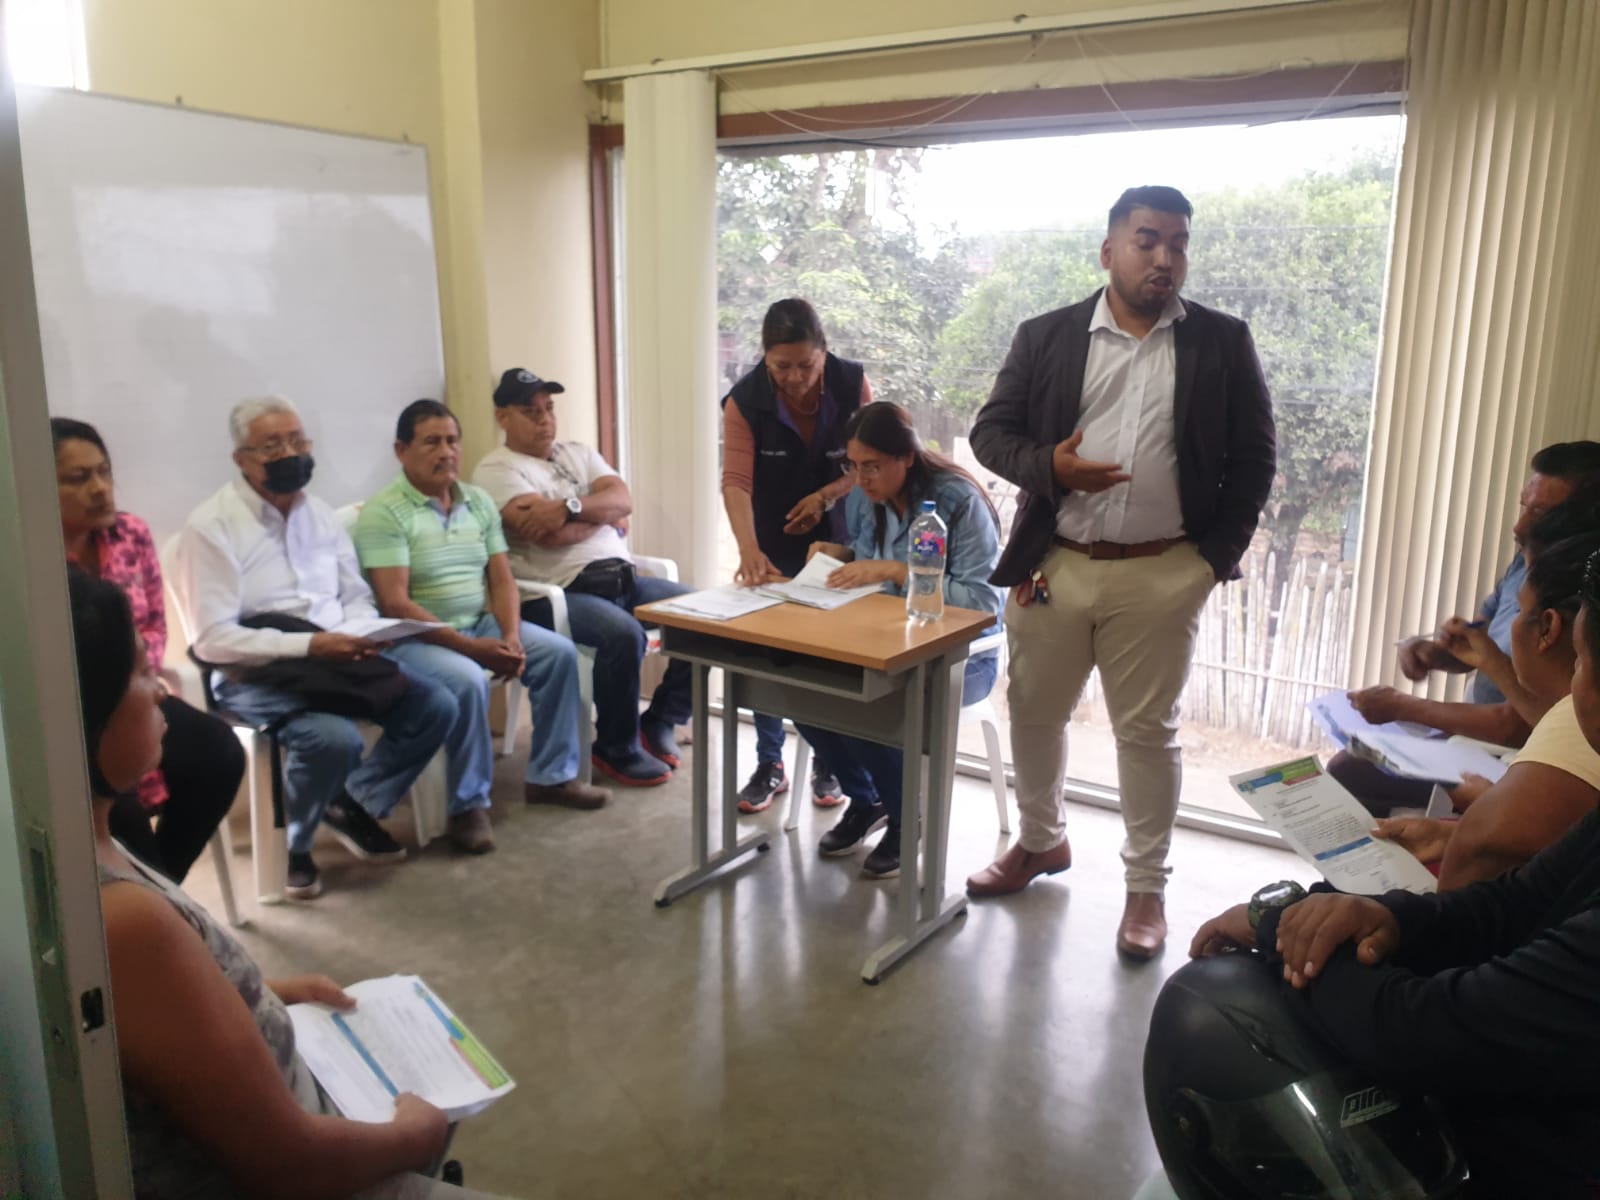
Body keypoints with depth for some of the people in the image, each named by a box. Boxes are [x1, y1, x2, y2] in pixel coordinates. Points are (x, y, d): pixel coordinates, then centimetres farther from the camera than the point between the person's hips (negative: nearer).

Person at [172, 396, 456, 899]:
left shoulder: (321, 514, 11)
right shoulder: (211, 528, -10)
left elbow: (358, 597, 13)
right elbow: (213, 640, -17)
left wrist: (357, 636, -12)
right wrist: (309, 645, -26)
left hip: (334, 660, 6)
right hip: (253, 675, -6)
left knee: (434, 706, -12)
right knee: (336, 738, -33)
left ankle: (354, 804, 9)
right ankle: (289, 843, -2)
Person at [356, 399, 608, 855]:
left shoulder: (479, 501, 7)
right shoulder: (383, 513, -13)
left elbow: (501, 579, 5)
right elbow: (395, 604, -20)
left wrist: (510, 636, -15)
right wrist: (470, 647, -26)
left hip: (480, 624, 7)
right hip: (414, 638, -7)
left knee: (560, 653, -8)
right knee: (468, 680, -34)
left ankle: (551, 776, 3)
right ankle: (469, 804, -15)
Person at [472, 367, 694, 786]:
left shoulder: (578, 453, 19)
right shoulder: (496, 470, -2)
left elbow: (623, 500, 1)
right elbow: (550, 535, -17)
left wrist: (569, 507, -17)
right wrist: (603, 514, 0)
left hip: (622, 578, 7)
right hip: (556, 593, -7)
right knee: (623, 634, -33)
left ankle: (659, 722, 8)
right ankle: (617, 750, -9)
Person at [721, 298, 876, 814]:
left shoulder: (853, 385, -15)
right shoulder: (744, 400, -18)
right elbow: (736, 481, -27)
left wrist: (826, 496, -23)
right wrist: (749, 549, -42)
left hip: (837, 537, 0)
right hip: (773, 542, 0)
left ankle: (828, 762, 23)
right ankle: (770, 765, 18)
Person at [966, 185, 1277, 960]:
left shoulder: (1222, 342, 2)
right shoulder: (1046, 336, 3)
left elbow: (1254, 456, 4)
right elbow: (991, 431, 3)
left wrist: (1220, 555, -3)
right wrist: (1048, 466, -16)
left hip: (1162, 576, -1)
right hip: (1052, 568, 2)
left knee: (1147, 731, 6)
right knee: (1034, 715, 13)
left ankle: (1145, 887, 22)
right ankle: (1041, 841, 37)